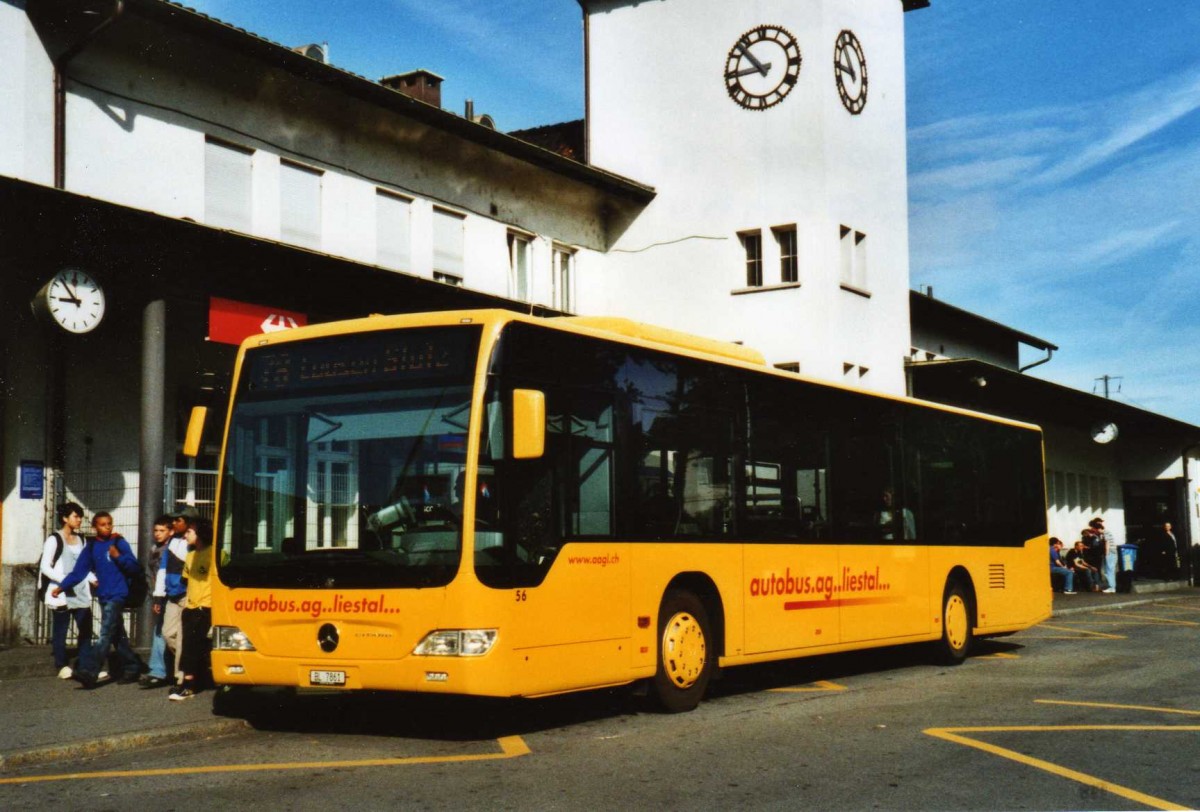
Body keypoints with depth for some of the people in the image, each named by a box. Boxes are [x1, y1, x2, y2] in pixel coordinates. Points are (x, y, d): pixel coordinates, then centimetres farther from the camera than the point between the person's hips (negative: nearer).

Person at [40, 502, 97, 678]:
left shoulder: (80, 539, 16)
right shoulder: (54, 539, -4)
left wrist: (92, 579, 5)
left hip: (82, 593, 6)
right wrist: (63, 580, -20)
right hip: (61, 594, -6)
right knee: (60, 631, -1)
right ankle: (62, 666, 7)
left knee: (86, 630, 1)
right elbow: (45, 567, -8)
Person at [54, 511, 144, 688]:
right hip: (104, 596, 6)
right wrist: (61, 587, -4)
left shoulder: (119, 542, -3)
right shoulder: (91, 547, 9)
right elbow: (79, 572, 6)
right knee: (117, 636, 12)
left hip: (118, 595, -6)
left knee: (105, 634, -13)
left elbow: (135, 568, -6)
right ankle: (131, 668, 22)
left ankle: (89, 672, -21)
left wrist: (119, 557, -19)